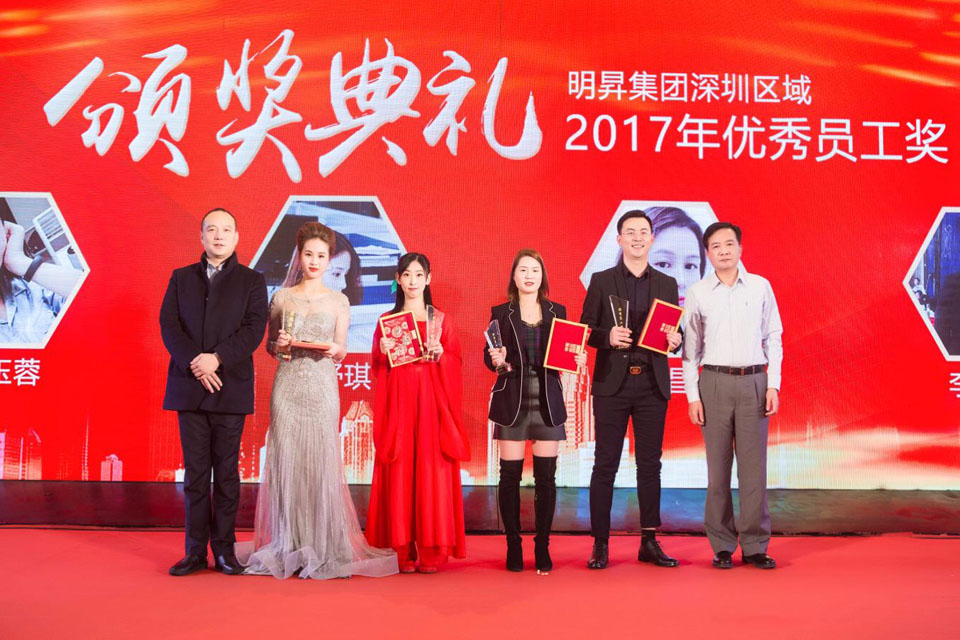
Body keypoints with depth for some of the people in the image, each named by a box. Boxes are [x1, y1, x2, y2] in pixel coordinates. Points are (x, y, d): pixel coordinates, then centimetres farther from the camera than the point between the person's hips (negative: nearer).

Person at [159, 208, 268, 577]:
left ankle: (224, 550, 9)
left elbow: (254, 329, -4)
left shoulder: (251, 281, 8)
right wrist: (194, 363, -12)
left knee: (227, 473, 2)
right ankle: (195, 552, 10)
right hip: (189, 388, 2)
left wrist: (217, 358, -17)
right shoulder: (181, 278, 14)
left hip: (230, 389, -2)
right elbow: (168, 325, 3)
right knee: (195, 473, 4)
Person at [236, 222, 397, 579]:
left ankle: (322, 548, 6)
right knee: (285, 462, 0)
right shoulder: (282, 298, 10)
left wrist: (334, 349, -11)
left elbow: (341, 353, 11)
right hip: (288, 385, 1)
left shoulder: (338, 301, 7)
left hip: (321, 386, -1)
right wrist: (278, 345, -7)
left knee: (320, 462, -3)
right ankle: (287, 547, 10)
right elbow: (269, 346, 15)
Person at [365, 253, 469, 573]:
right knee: (400, 473, -3)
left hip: (431, 402, 0)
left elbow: (456, 364, 6)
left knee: (432, 471, -4)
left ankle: (432, 550, 1)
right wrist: (383, 352, -11)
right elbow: (378, 369, 9)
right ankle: (402, 550, 1)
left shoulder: (441, 320, 11)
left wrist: (441, 354, -13)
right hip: (398, 400, 0)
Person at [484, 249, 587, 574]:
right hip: (512, 401, -1)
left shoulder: (557, 311, 10)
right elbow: (489, 357, 2)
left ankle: (543, 546, 11)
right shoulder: (500, 313, 5)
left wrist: (577, 360, -9)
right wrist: (496, 360, -19)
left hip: (548, 402, 1)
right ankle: (513, 546, 11)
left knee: (546, 476, 1)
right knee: (510, 475, 0)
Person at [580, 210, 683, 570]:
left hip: (653, 384, 2)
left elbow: (676, 334, 12)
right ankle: (600, 544, 7)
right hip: (612, 383, -2)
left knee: (650, 464, 7)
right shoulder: (601, 281, 4)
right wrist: (607, 336, -17)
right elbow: (585, 330, 2)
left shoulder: (667, 284, 11)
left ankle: (649, 543, 15)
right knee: (605, 464, 1)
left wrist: (675, 340, -11)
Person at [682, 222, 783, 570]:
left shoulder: (760, 287, 6)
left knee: (754, 468, 0)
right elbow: (690, 348, 6)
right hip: (715, 383, 0)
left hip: (754, 383, 1)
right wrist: (692, 395, -1)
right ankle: (722, 546, 10)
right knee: (718, 468, 2)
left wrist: (773, 385, 0)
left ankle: (755, 546, 8)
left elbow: (773, 339, 8)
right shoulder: (697, 293, 4)